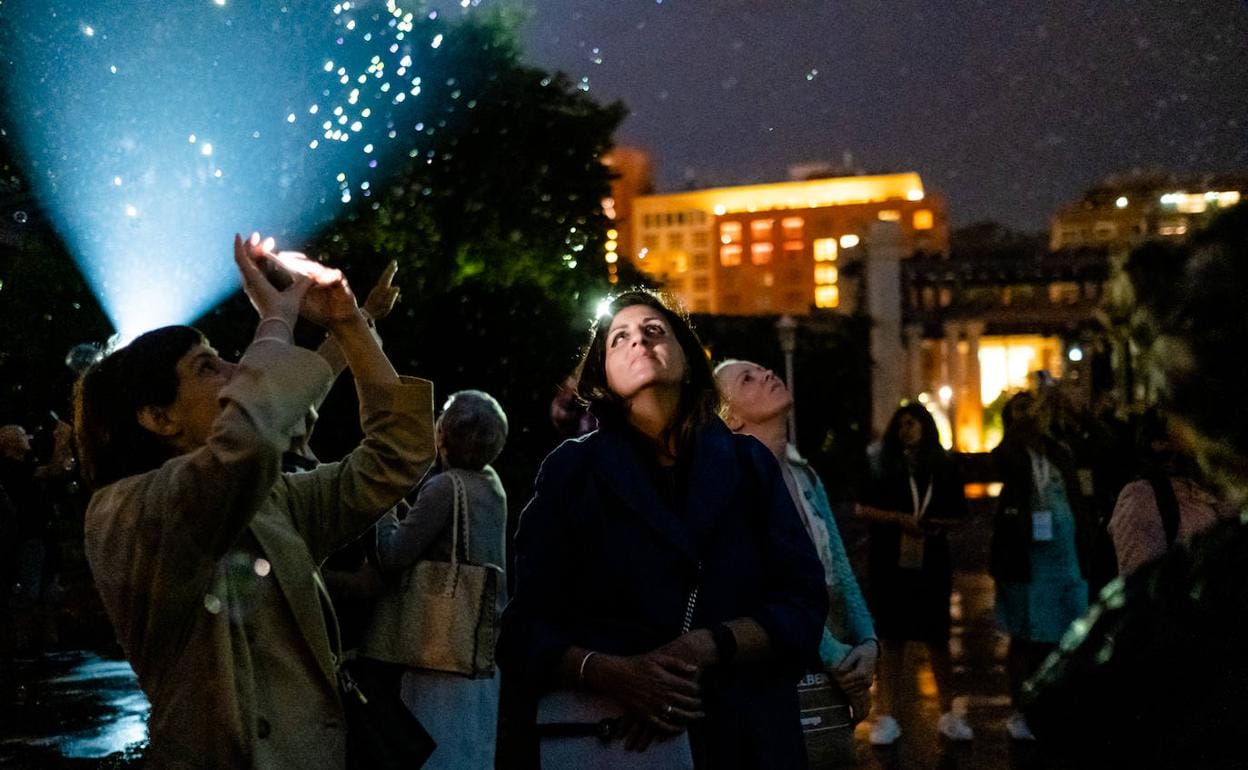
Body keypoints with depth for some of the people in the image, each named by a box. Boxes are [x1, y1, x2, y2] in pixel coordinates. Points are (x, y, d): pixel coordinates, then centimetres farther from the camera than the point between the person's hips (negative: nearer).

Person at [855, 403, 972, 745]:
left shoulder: (944, 467, 5)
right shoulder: (882, 464, 1)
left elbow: (959, 515, 10)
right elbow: (862, 508, -4)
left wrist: (938, 524, -10)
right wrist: (898, 518, -16)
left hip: (932, 560, 1)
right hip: (890, 561, -1)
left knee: (938, 638, 6)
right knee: (893, 639, 3)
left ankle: (948, 714, 16)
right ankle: (887, 717, 7)